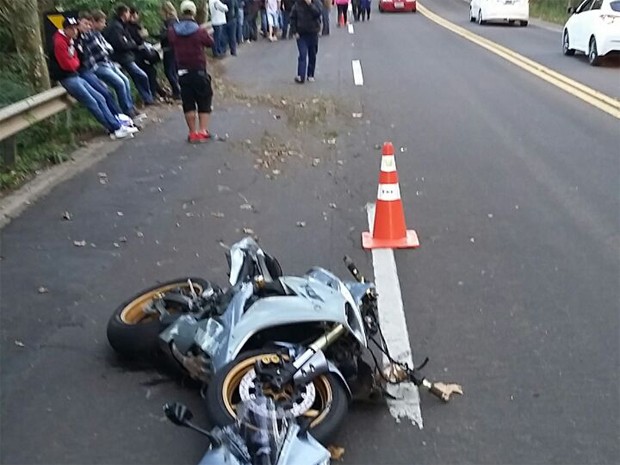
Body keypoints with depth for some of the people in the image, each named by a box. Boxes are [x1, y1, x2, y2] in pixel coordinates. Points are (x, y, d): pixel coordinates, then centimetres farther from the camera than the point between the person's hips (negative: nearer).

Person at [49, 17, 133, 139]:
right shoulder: (59, 42, -15)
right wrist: (75, 63, 0)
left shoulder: (70, 41, 13)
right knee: (91, 102, -12)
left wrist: (74, 62, -4)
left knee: (99, 98, 2)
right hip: (67, 79, -9)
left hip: (75, 76, 9)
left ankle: (116, 126, 1)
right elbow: (67, 65, -18)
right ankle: (114, 129, -8)